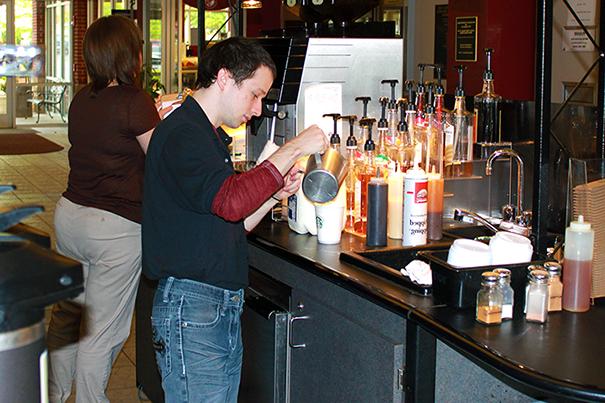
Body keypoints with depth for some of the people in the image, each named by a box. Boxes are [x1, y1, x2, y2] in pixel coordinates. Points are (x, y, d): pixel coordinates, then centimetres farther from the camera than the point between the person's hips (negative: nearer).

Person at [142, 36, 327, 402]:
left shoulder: (210, 136, 20)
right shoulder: (181, 133, -12)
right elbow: (230, 201, -29)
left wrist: (274, 196, 4)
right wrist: (293, 150, -20)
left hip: (225, 304, 10)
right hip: (190, 301, -10)